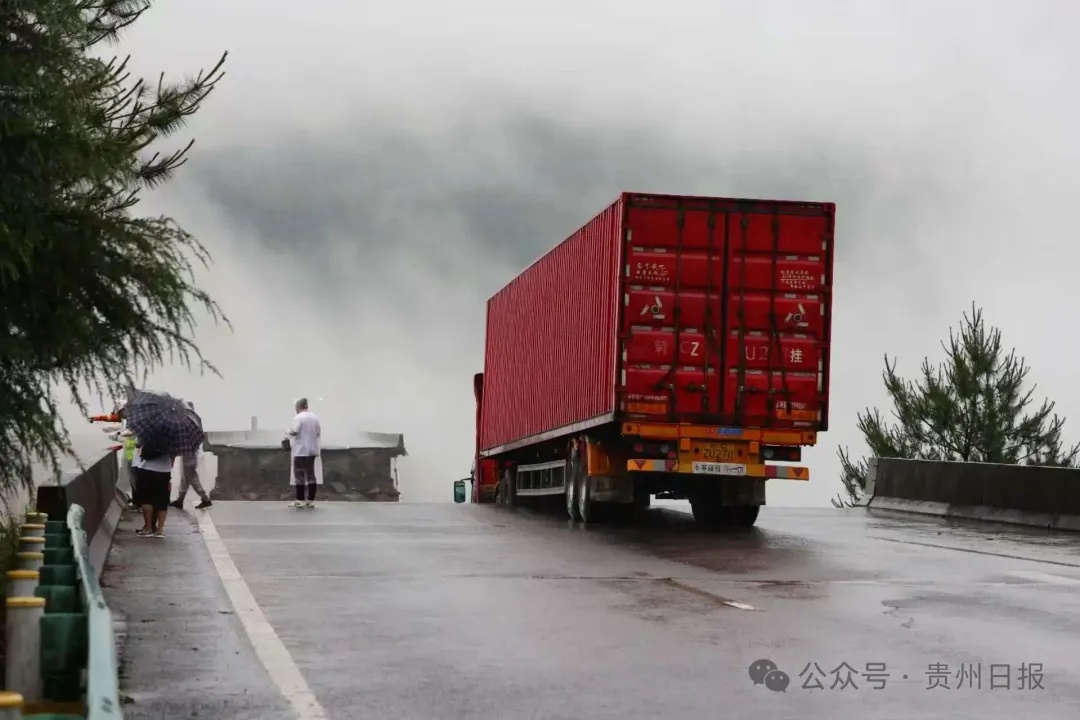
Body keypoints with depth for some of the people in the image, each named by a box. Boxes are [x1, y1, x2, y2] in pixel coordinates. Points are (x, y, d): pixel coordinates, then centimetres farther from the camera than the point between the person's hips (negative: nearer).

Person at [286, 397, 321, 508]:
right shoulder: (315, 417, 9)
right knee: (310, 474, 8)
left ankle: (300, 500, -3)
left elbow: (294, 431, -21)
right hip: (312, 450, 7)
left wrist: (288, 434, -1)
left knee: (300, 475, -2)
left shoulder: (298, 417, -12)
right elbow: (318, 432, 13)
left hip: (301, 450, -7)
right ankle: (311, 500, 8)